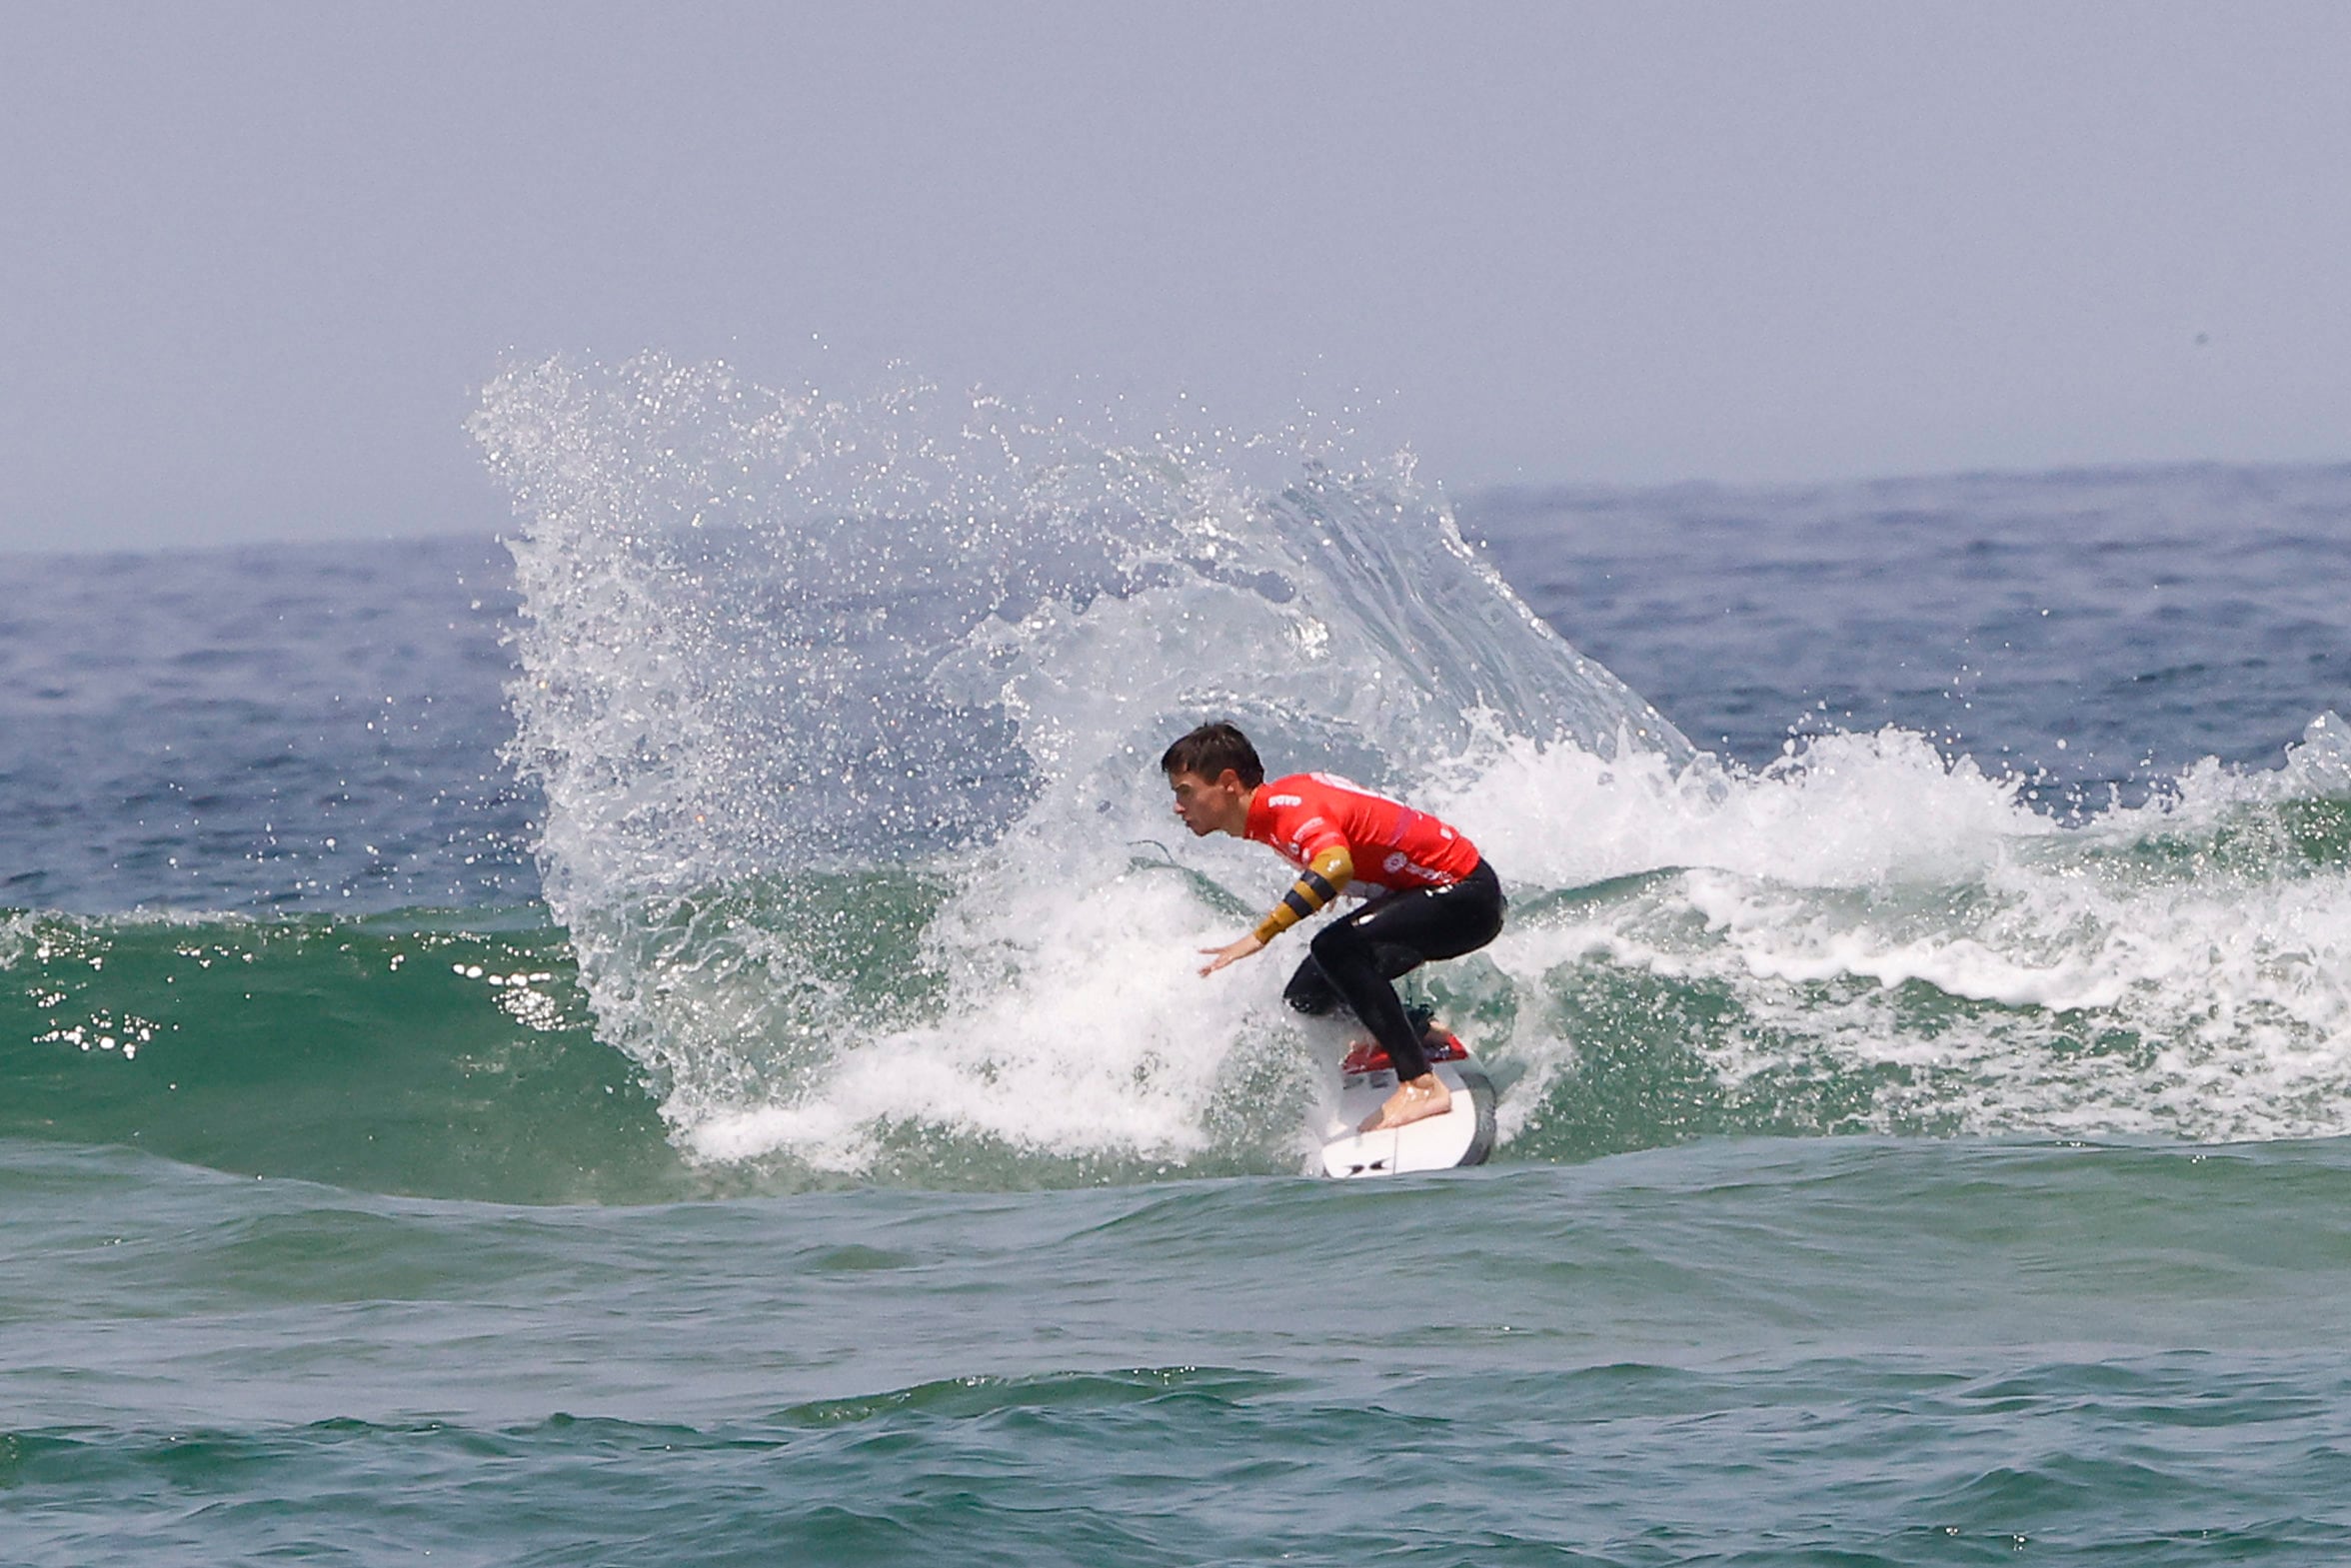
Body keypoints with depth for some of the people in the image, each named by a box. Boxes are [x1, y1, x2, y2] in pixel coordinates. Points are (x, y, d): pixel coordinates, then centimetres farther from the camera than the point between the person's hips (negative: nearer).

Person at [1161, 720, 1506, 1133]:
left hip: (1466, 894, -10)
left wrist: (1261, 936, -48)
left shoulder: (1288, 807, -25)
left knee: (1336, 949, -31)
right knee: (1308, 997, 6)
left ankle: (1421, 1086, -31)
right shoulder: (1267, 813, 4)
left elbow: (1335, 866, -46)